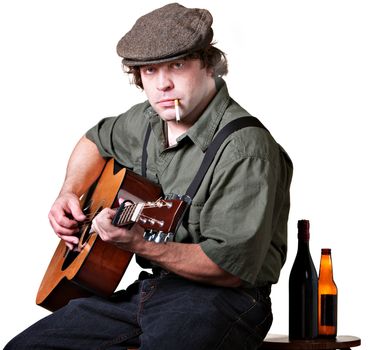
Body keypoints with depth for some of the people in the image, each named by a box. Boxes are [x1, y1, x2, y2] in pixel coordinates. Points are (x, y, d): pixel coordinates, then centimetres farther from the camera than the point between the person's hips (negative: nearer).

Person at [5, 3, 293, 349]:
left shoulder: (244, 150, -18)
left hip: (222, 298, -8)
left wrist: (140, 244, -30)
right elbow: (97, 140, 32)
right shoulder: (148, 120, 9)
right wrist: (70, 192, 13)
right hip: (152, 286, 8)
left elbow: (232, 267, -22)